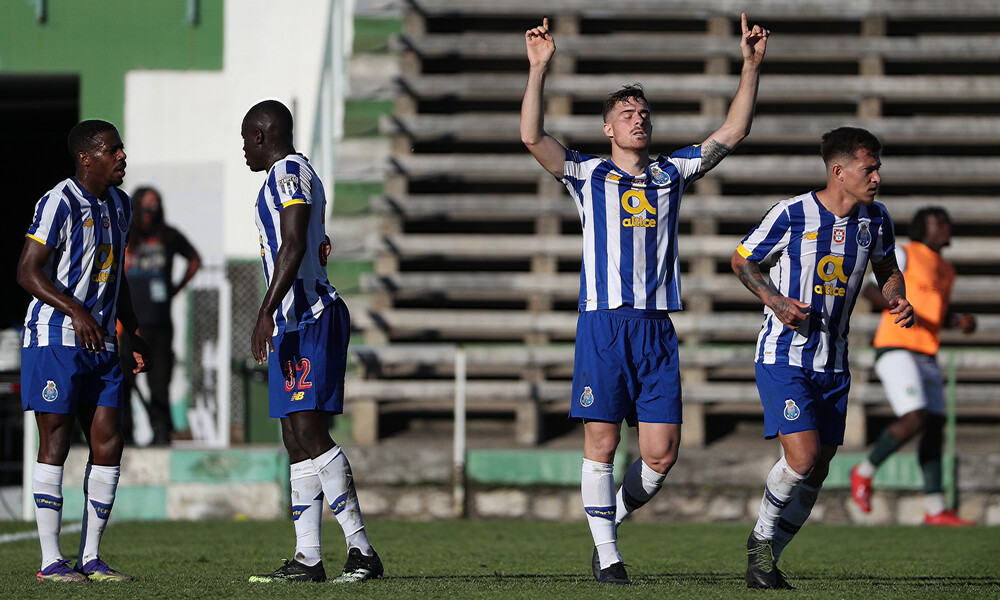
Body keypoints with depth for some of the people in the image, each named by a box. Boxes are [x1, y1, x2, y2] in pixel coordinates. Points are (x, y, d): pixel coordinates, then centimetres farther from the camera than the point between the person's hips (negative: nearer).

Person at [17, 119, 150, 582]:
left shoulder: (119, 205, 14)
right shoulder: (60, 203, -13)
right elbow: (28, 271, -16)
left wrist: (133, 332, 19)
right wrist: (75, 312, -26)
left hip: (100, 343, 8)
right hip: (55, 338, -8)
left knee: (108, 442, 2)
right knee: (55, 443, -5)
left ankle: (91, 558, 8)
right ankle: (51, 561, -2)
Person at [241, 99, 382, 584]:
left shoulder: (288, 172, -8)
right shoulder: (294, 174, 23)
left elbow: (294, 246, -19)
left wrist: (266, 313, -24)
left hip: (305, 318, -11)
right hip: (296, 321, 11)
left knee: (310, 433, -16)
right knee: (297, 440, 8)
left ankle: (361, 549, -20)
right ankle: (307, 558, 8)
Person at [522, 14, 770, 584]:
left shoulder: (672, 173, 17)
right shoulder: (588, 173, 8)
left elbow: (733, 132, 17)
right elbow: (533, 136, -5)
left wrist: (752, 66, 9)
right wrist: (539, 69, -14)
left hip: (657, 328, 3)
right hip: (603, 324, -3)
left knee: (661, 453, -3)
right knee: (602, 446, -4)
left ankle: (615, 514, 23)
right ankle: (606, 553, 5)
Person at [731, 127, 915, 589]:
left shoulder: (876, 220, 0)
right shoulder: (791, 215, -14)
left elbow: (886, 268, 19)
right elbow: (741, 261, -1)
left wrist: (896, 299, -2)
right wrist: (774, 300, -17)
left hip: (833, 364, 6)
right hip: (783, 356, -6)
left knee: (818, 469, 5)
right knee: (803, 456, -20)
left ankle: (763, 566, 20)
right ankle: (761, 539, 6)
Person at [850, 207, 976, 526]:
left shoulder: (946, 271, 19)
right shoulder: (904, 255, -3)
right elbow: (869, 289, -5)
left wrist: (960, 321, 8)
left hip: (926, 356, 8)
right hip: (896, 349, -8)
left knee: (935, 426, 2)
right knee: (914, 419, -21)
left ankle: (935, 508, 3)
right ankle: (865, 472, -2)